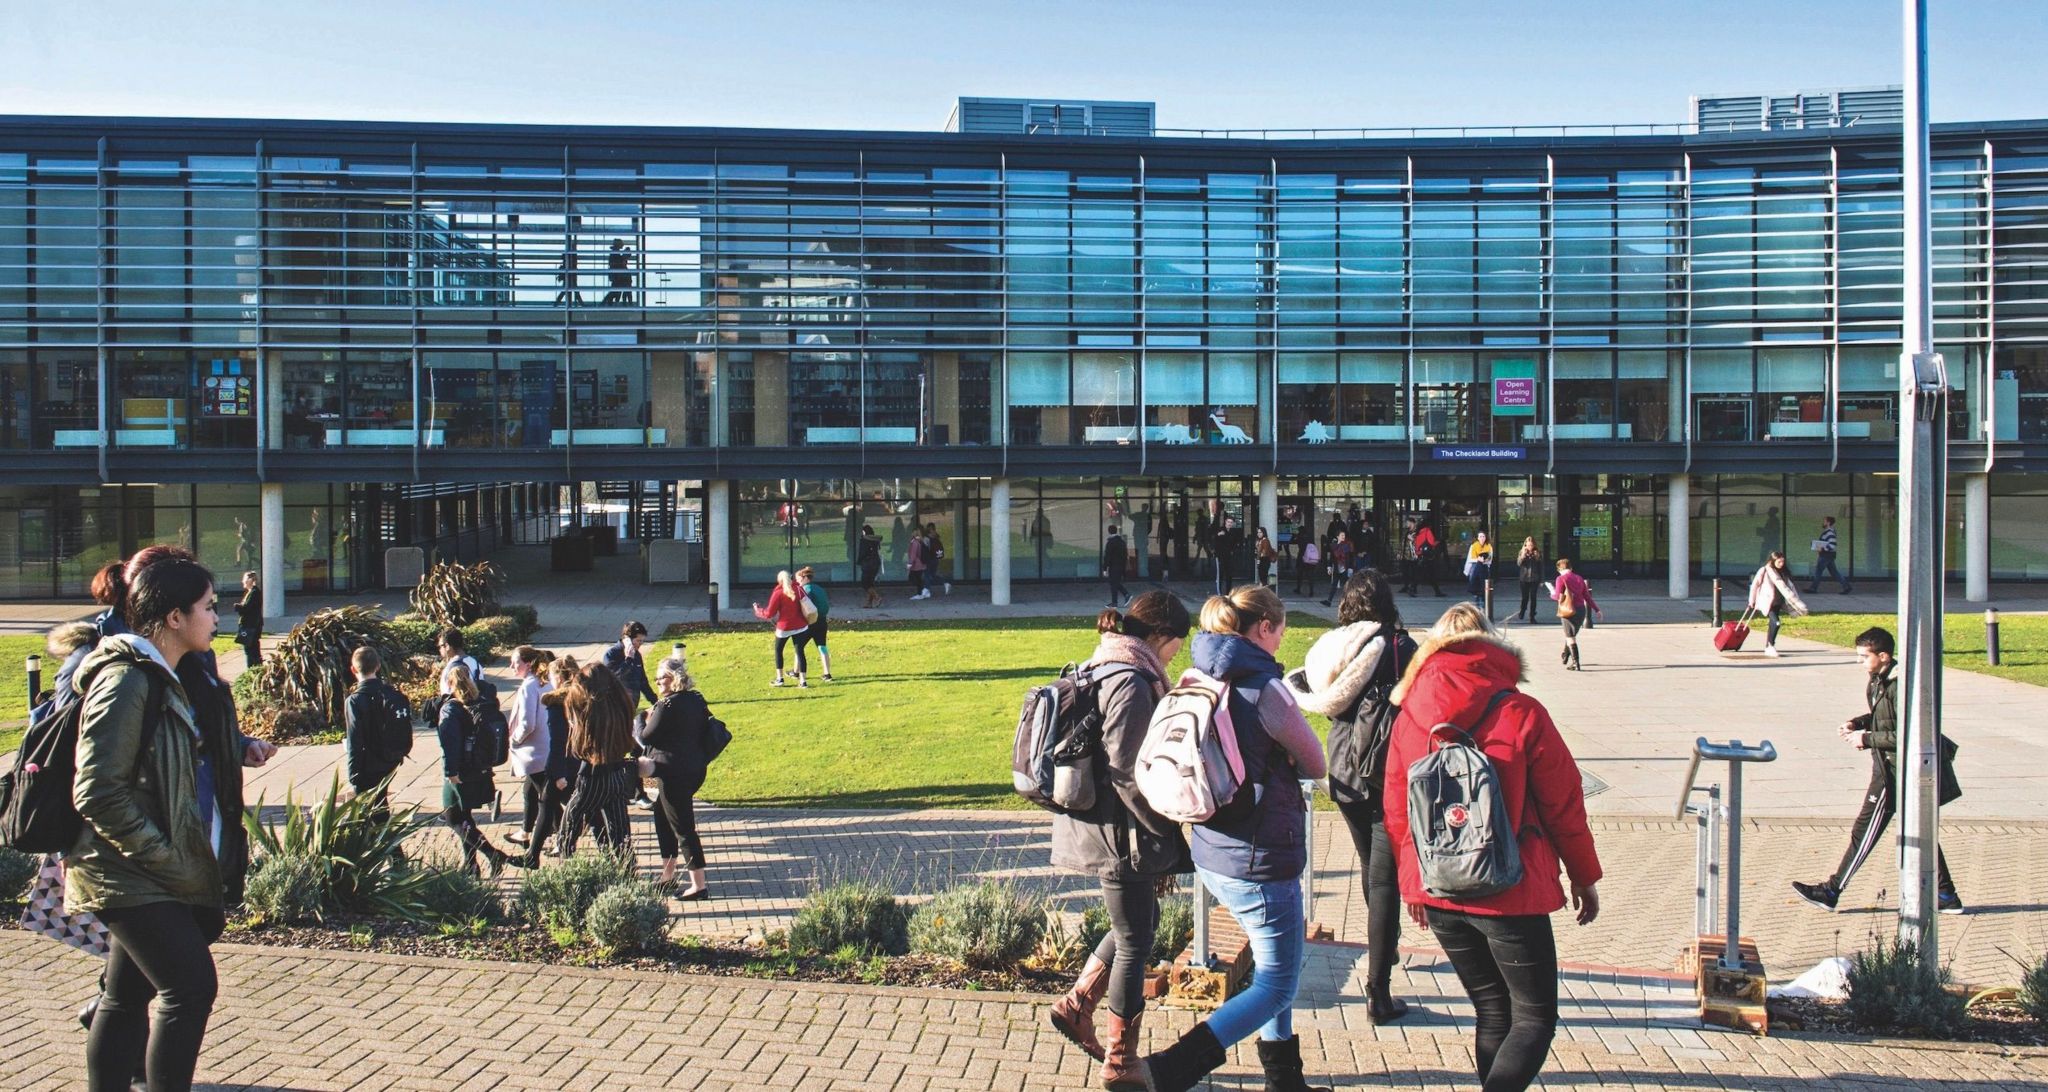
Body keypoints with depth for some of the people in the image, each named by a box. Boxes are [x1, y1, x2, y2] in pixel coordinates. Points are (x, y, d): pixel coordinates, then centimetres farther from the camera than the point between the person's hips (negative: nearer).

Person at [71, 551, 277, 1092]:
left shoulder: (183, 675, 11)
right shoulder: (125, 680, -17)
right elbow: (98, 792, -21)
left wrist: (240, 748, 4)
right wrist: (164, 858, -20)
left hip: (166, 870, 9)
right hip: (133, 877, -9)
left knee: (126, 996, 14)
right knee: (192, 985, -11)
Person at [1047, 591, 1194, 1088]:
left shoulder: (1100, 669, 11)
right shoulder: (1132, 683, -21)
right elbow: (1127, 771, -24)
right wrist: (1167, 829, -13)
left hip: (1097, 825, 10)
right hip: (1122, 832, -10)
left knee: (1140, 923, 24)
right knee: (1134, 944, 4)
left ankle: (1076, 1005, 26)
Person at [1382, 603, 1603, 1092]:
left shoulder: (1409, 716, -1)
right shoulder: (1522, 714, -11)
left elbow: (1396, 812, 7)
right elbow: (1563, 805, -4)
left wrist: (1412, 884, 21)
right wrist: (1585, 878, 10)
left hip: (1435, 892, 5)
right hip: (1509, 894, -4)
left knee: (1491, 1012, 19)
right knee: (1534, 1017, 5)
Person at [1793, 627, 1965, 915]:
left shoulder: (1901, 686, -22)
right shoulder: (1878, 680, 6)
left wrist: (1867, 739, -20)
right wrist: (1857, 723, 4)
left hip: (1895, 772, -10)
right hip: (1891, 766, 10)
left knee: (1864, 832, -4)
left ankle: (1831, 891, 2)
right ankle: (1946, 896, 23)